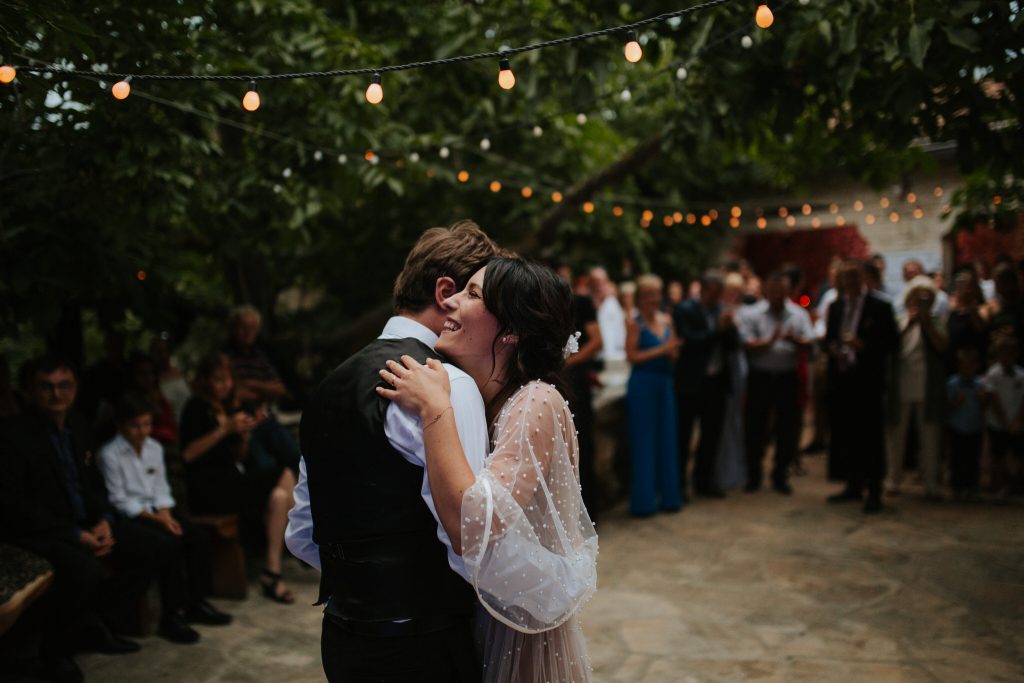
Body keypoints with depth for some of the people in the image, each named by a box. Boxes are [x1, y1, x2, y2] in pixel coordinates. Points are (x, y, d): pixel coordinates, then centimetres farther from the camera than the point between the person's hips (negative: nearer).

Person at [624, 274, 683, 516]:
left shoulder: (666, 319, 9)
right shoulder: (634, 323, -7)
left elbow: (674, 354, 12)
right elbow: (632, 356, -13)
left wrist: (673, 349, -10)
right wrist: (661, 350, -16)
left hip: (664, 383, 6)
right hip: (643, 385, -6)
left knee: (666, 438, 9)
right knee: (643, 441, 0)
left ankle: (668, 495, 20)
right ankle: (644, 500, 8)